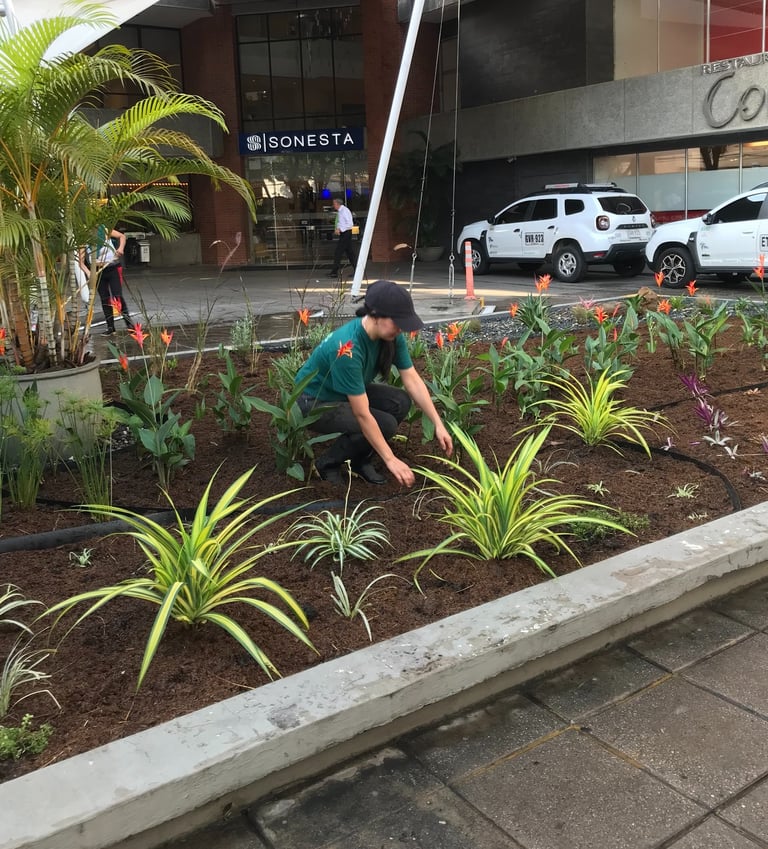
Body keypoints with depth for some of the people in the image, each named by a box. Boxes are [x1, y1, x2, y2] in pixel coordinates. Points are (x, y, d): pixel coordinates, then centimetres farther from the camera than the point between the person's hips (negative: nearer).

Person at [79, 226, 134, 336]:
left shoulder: (104, 230, -3)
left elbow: (122, 236, 5)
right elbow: (81, 262, -6)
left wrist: (121, 248, -15)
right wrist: (88, 273, -24)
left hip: (113, 268, -2)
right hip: (97, 272, 2)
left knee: (118, 296, -11)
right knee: (105, 299, 6)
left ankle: (128, 322, -1)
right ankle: (110, 327, 12)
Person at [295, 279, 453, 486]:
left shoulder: (391, 335, -14)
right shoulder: (348, 348, -36)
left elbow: (413, 381, -8)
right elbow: (363, 415, -33)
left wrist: (438, 425, -15)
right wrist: (390, 459, -29)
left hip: (349, 393, 7)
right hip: (315, 401, -7)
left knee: (400, 402, -15)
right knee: (385, 424, -24)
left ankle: (360, 460, 4)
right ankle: (328, 463, -2)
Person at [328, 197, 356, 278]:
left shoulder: (345, 210, -14)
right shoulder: (339, 211, 14)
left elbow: (350, 224, -19)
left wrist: (340, 229, -20)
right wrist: (337, 229, 7)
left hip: (346, 233, -9)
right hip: (342, 233, 9)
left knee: (338, 253, -9)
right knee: (349, 252, 9)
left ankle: (334, 272, -7)